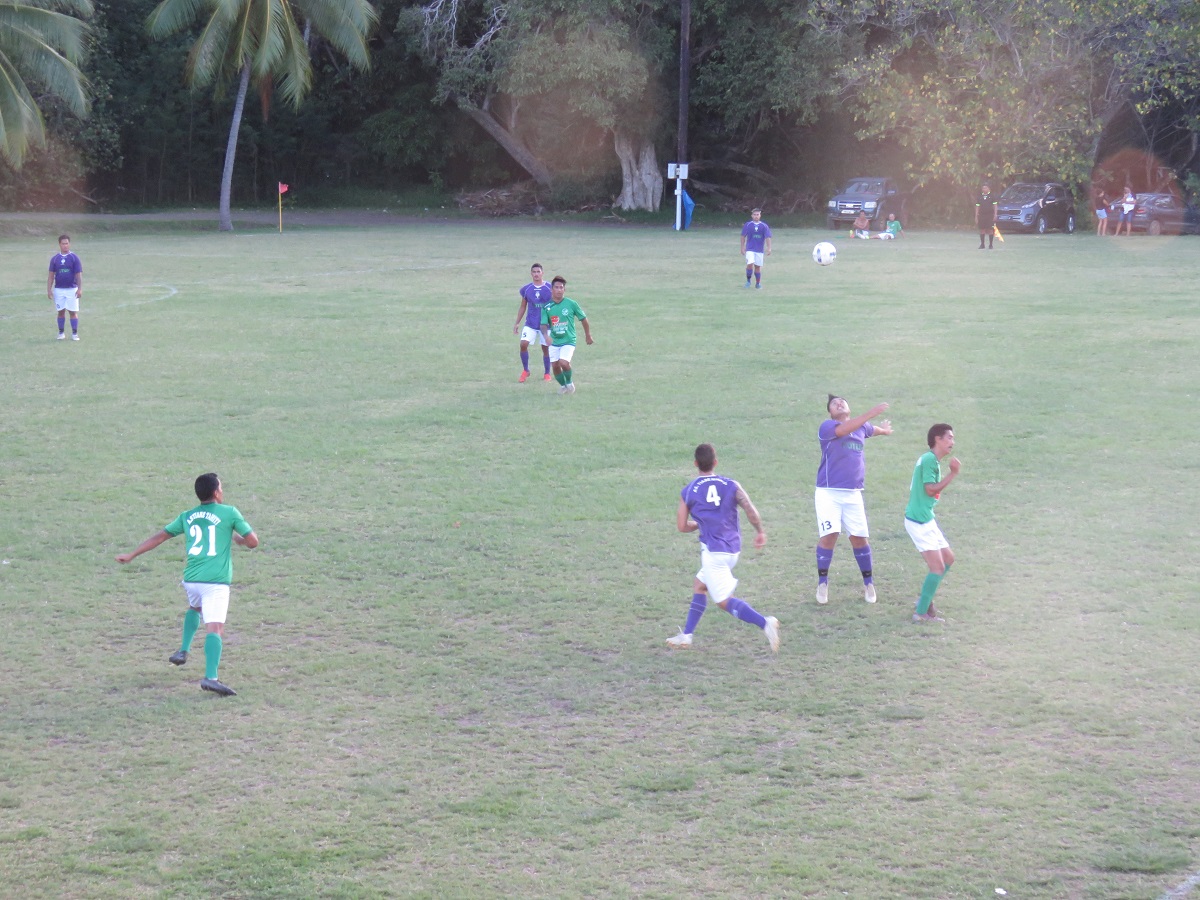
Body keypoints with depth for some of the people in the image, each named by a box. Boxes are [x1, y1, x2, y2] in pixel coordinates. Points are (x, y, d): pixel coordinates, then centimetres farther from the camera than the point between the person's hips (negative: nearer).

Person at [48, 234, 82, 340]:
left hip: (72, 289, -2)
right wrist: (49, 290, 2)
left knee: (73, 311, -3)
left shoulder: (74, 258, -1)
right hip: (58, 289, 2)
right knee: (61, 311, 5)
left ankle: (74, 333, 2)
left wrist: (80, 289, -10)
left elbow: (79, 274, -2)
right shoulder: (55, 259, 5)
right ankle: (61, 333, 13)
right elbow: (51, 275, 8)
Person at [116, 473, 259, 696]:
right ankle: (210, 677, -28)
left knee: (195, 608, 36)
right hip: (216, 581, -5)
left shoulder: (187, 516, 13)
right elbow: (253, 541, 0)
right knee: (215, 629, -13)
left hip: (191, 579, 5)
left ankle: (183, 650, 25)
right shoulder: (229, 513, 0)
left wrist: (131, 555, 26)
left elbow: (159, 537, 18)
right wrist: (238, 540, 22)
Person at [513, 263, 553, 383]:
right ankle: (525, 370, 3)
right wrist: (517, 323, 8)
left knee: (545, 348, 4)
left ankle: (547, 374, 20)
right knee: (523, 344, -14)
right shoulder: (526, 289, 3)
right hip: (530, 323, 1)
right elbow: (523, 307, 12)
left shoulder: (549, 288, -3)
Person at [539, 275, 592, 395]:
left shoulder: (571, 304, -6)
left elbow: (583, 319, 5)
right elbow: (544, 324, -6)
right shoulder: (547, 307, -1)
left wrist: (588, 335, 14)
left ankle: (569, 382, 7)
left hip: (568, 340, -3)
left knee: (564, 362, -22)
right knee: (555, 366, -1)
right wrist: (546, 336, -27)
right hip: (554, 341, 3)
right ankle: (563, 385, 27)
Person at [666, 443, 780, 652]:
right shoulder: (730, 485, 2)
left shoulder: (688, 492, -2)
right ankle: (686, 636, 23)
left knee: (724, 601, -4)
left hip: (713, 552, -5)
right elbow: (751, 510, -8)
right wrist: (760, 532, 7)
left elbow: (682, 526, 1)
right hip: (733, 549, 5)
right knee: (699, 587, 22)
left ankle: (765, 623, -23)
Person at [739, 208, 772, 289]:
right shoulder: (747, 225, 1)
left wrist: (768, 248, -14)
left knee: (758, 267, 6)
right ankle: (748, 280, 2)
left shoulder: (764, 226, 1)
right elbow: (743, 236, 8)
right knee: (750, 264, -18)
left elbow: (767, 238, -4)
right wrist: (742, 248, 5)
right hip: (750, 249, -1)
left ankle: (758, 284, 18)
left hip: (760, 250, 1)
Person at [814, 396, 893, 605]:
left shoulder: (861, 428, 14)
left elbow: (871, 429, 39)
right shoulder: (827, 427, -6)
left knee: (860, 538, 2)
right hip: (829, 493, -5)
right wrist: (870, 414, -34)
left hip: (853, 494, 5)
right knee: (829, 536, -13)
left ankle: (868, 582, 19)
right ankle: (822, 582, 4)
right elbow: (843, 430, -27)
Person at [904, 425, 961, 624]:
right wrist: (952, 474, -18)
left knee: (948, 558, 18)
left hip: (925, 519, 11)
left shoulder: (931, 460, 15)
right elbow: (931, 489, -21)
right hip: (920, 521, -11)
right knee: (938, 567, -11)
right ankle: (921, 612, -7)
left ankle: (925, 598, 26)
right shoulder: (929, 460, -16)